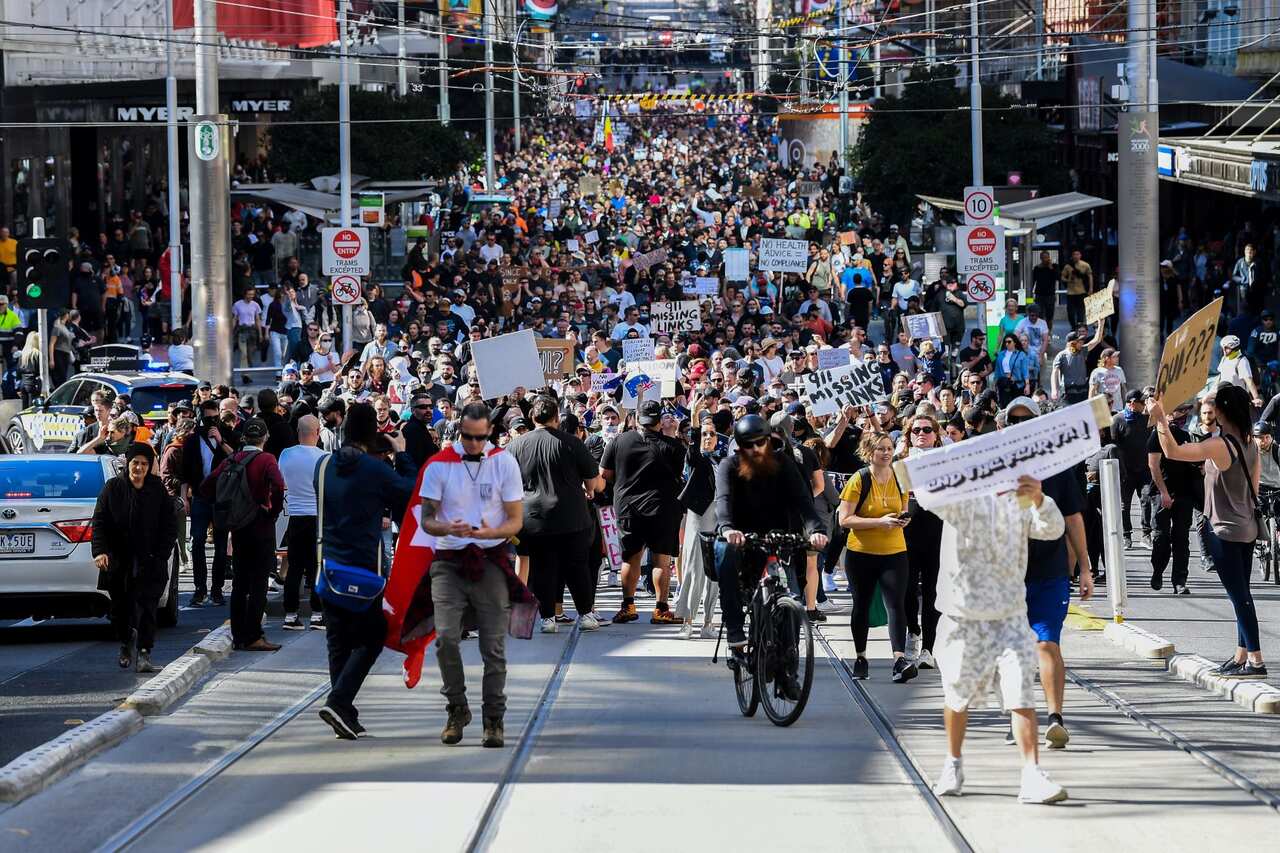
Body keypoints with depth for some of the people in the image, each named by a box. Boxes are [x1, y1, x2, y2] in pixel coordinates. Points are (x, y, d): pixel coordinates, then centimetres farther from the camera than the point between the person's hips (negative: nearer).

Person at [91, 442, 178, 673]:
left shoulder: (158, 491, 2)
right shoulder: (113, 488, 2)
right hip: (118, 561, 1)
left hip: (149, 561, -1)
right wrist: (100, 551, -13)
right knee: (120, 608, 9)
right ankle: (126, 646, 31)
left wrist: (161, 554, -5)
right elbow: (99, 521, 0)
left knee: (146, 607, -11)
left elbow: (170, 526, 6)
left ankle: (144, 653, -13)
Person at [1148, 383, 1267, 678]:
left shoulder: (1220, 446, -22)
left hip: (1225, 532, -8)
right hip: (1247, 528, 8)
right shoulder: (1250, 443, 3)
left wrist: (1160, 420, -16)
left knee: (1239, 596, -6)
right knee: (1241, 595, 15)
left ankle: (1255, 661, -6)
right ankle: (1242, 656, 21)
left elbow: (1172, 452, -23)